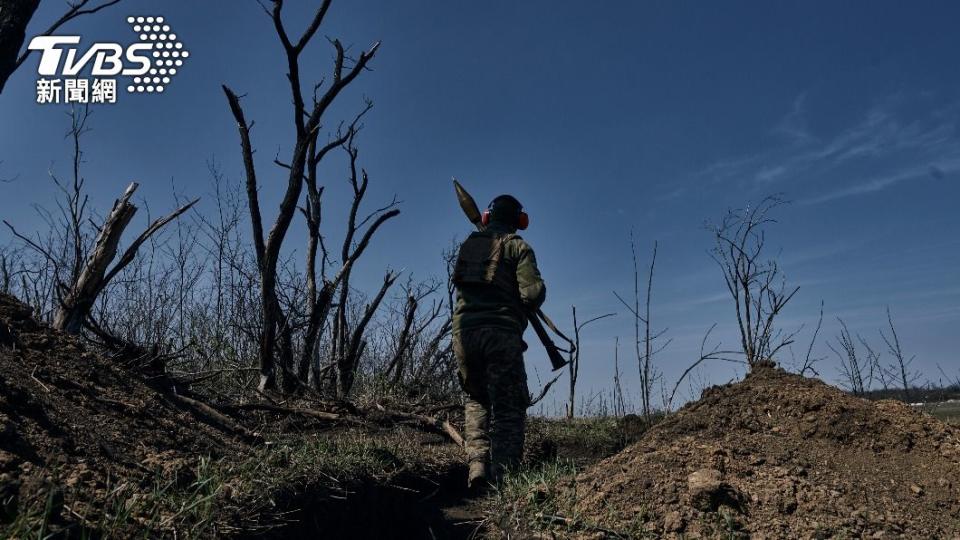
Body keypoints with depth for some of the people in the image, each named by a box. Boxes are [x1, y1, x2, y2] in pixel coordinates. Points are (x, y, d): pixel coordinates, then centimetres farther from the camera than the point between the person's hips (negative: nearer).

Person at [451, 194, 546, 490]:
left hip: (464, 330, 5)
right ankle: (502, 477, -8)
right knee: (508, 407, 0)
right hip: (501, 332, -4)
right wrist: (525, 307, 14)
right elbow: (534, 291, -6)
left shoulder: (468, 245, 20)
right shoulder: (518, 246, 5)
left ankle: (477, 463, 4)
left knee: (476, 399, 19)